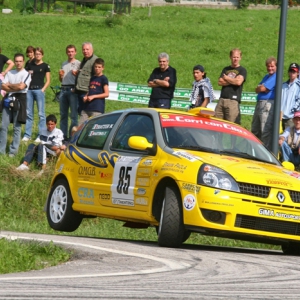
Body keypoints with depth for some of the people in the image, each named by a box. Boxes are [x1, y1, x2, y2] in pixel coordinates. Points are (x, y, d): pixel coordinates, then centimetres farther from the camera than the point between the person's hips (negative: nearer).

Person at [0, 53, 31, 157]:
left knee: (17, 127, -1)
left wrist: (9, 85, -1)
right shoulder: (10, 73, 13)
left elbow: (21, 86, -15)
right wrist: (15, 88, -10)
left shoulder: (26, 74, -1)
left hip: (19, 100, -4)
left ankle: (13, 151, 3)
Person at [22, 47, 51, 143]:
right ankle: (27, 135, 10)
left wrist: (43, 89, -9)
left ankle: (41, 135, -1)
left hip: (39, 90, -4)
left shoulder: (45, 66, 4)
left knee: (41, 113, -3)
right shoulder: (30, 65, 15)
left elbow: (48, 81, 3)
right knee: (29, 113, 6)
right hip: (29, 90, 4)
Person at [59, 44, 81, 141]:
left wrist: (76, 74, -22)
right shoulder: (64, 64, 20)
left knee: (74, 114, -6)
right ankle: (63, 135, 13)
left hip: (73, 90, -6)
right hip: (63, 89, 6)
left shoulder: (78, 63, 1)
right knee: (63, 114, 8)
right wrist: (60, 75, 5)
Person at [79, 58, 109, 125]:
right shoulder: (92, 78, 19)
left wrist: (93, 96, -12)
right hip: (87, 107, 7)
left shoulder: (103, 79, -1)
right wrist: (86, 96, 6)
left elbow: (106, 94, -6)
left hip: (97, 108, -7)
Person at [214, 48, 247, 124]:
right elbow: (220, 82, 7)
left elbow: (238, 82, -11)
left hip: (233, 100, -5)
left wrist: (226, 78, 2)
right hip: (222, 99, 5)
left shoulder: (242, 70, 6)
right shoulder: (226, 69, 20)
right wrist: (232, 81, -4)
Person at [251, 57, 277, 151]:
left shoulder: (275, 77, -7)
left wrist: (261, 87, 7)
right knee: (255, 130, 16)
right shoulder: (266, 77, 23)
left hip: (268, 104, -10)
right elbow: (257, 89, 14)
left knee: (266, 131, -13)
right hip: (259, 103, 10)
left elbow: (262, 89, -14)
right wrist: (262, 88, -6)